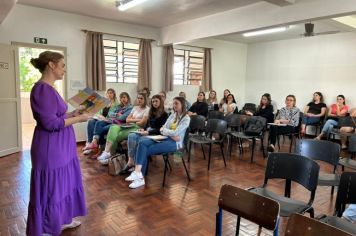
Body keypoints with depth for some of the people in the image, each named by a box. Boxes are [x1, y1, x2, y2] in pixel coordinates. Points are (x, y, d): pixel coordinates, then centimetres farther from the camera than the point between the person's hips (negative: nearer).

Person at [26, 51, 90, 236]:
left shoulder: (49, 88, 9)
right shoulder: (42, 89, -21)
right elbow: (51, 123, -24)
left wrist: (72, 114, 6)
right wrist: (78, 119, -16)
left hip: (59, 147, 10)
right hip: (50, 149, -10)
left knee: (62, 184, 21)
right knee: (51, 188, 6)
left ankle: (62, 220, 38)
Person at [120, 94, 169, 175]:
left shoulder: (164, 114, -4)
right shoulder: (152, 113, 20)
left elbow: (161, 130, -12)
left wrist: (148, 132, -19)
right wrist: (144, 130, 2)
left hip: (156, 135, -7)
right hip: (147, 132, 7)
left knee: (138, 140, -31)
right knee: (131, 136, -22)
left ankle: (131, 163, -20)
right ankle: (131, 162, -28)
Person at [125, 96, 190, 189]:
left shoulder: (186, 118, -3)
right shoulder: (172, 115, 18)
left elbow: (175, 133, -15)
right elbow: (163, 129, 8)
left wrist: (164, 130, 0)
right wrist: (171, 135, -10)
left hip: (174, 142, -6)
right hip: (165, 138, 7)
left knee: (146, 151, -21)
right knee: (142, 143, -21)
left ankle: (139, 176, -13)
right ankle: (138, 173, -28)